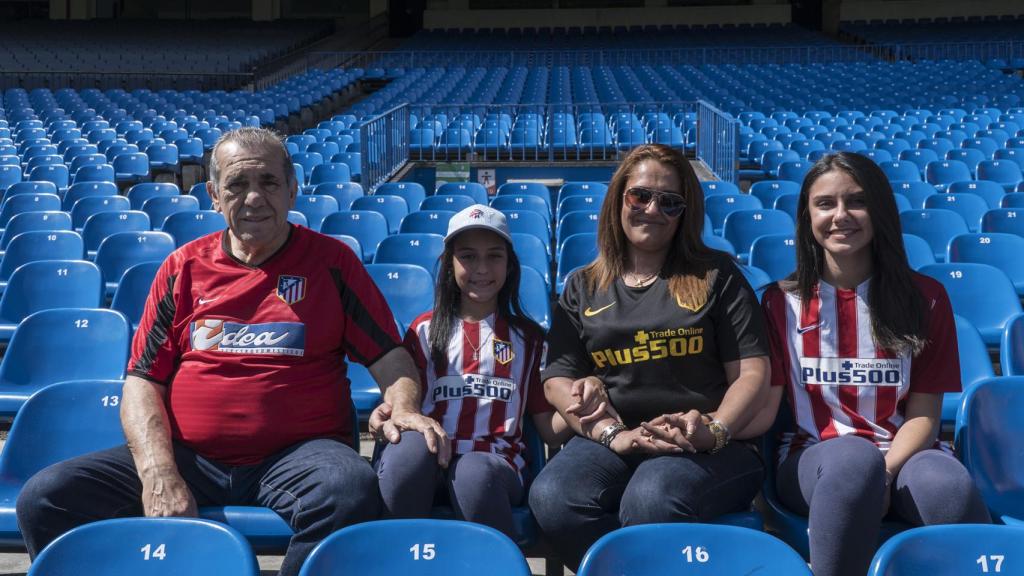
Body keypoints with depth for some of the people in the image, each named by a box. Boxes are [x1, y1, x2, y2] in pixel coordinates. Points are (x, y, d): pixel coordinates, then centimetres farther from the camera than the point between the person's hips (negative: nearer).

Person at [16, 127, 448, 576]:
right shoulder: (184, 267, 12)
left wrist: (403, 409, -17)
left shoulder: (331, 261, 8)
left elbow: (390, 355, 7)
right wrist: (158, 473, -9)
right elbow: (142, 381, 8)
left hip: (297, 453, -2)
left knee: (351, 490, -37)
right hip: (188, 456, 2)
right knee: (46, 498, -16)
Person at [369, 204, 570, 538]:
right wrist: (386, 417, -11)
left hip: (496, 463, -1)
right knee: (408, 444, -35)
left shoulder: (528, 337, 19)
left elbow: (549, 429, 15)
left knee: (473, 472, -37)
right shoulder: (425, 330, 19)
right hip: (425, 461, 1)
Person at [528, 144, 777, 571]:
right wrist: (614, 435, -11)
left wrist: (715, 431, -15)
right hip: (610, 439, 3)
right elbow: (559, 381, 8)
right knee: (552, 497, -31)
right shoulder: (582, 288, 17)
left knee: (651, 501, -38)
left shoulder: (715, 275, 12)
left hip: (708, 445, -2)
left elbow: (751, 374, 5)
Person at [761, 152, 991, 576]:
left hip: (903, 456, 1)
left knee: (948, 485, -36)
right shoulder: (782, 302, 5)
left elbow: (923, 415, 3)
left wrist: (883, 473, -18)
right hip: (813, 460, 0)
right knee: (854, 458, -37)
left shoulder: (924, 298, 5)